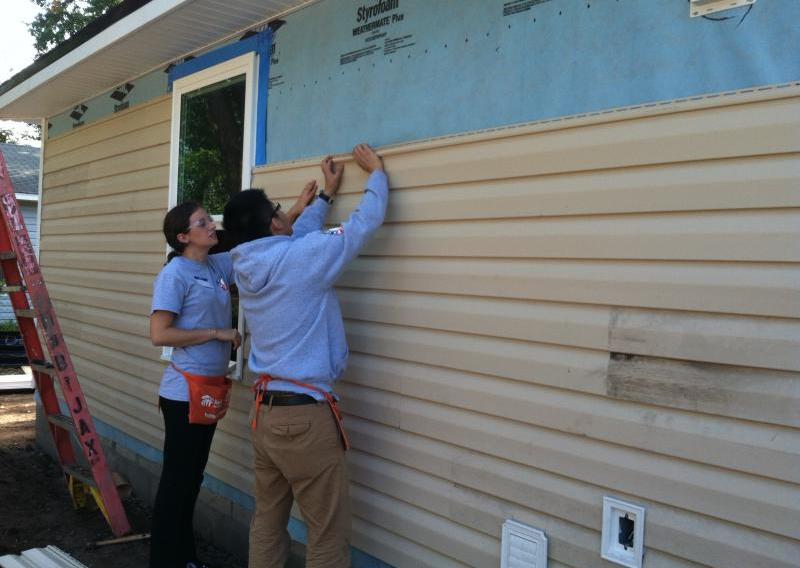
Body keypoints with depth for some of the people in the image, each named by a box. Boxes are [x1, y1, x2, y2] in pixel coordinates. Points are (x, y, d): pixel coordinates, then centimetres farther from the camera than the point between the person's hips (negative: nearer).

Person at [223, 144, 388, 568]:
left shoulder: (248, 266, 4)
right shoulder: (299, 259, -16)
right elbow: (366, 222, -7)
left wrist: (326, 195, 32)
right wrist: (376, 173, 10)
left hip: (265, 410, 8)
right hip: (305, 415, -8)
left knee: (267, 521, 16)